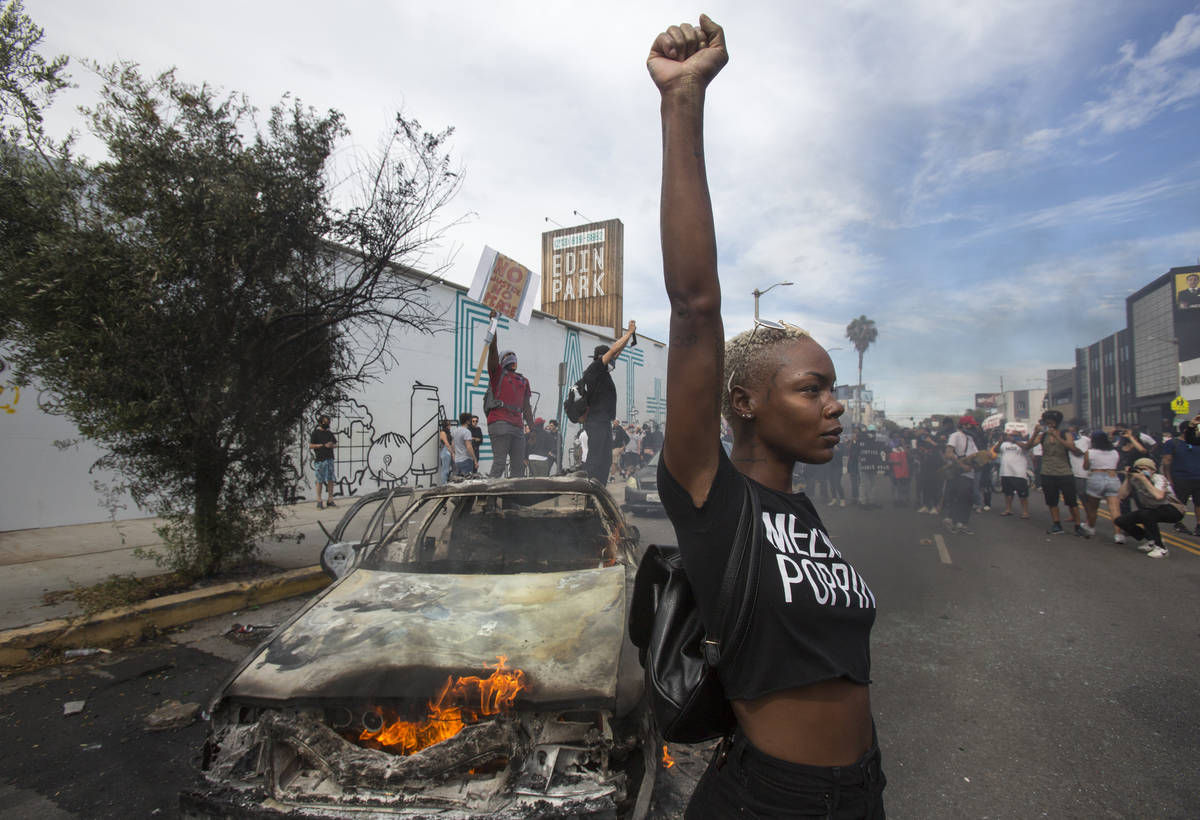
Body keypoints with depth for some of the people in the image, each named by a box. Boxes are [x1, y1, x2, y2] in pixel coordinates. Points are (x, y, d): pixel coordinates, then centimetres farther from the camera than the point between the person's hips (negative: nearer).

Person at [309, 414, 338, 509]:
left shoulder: (329, 433, 16)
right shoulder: (315, 433, 0)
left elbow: (335, 444, 22)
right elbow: (310, 446, -7)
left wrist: (332, 445, 0)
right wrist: (323, 445, -13)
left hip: (330, 459, 6)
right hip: (320, 460, -5)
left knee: (331, 480, 4)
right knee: (320, 481, -3)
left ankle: (330, 500, 11)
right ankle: (319, 501, 4)